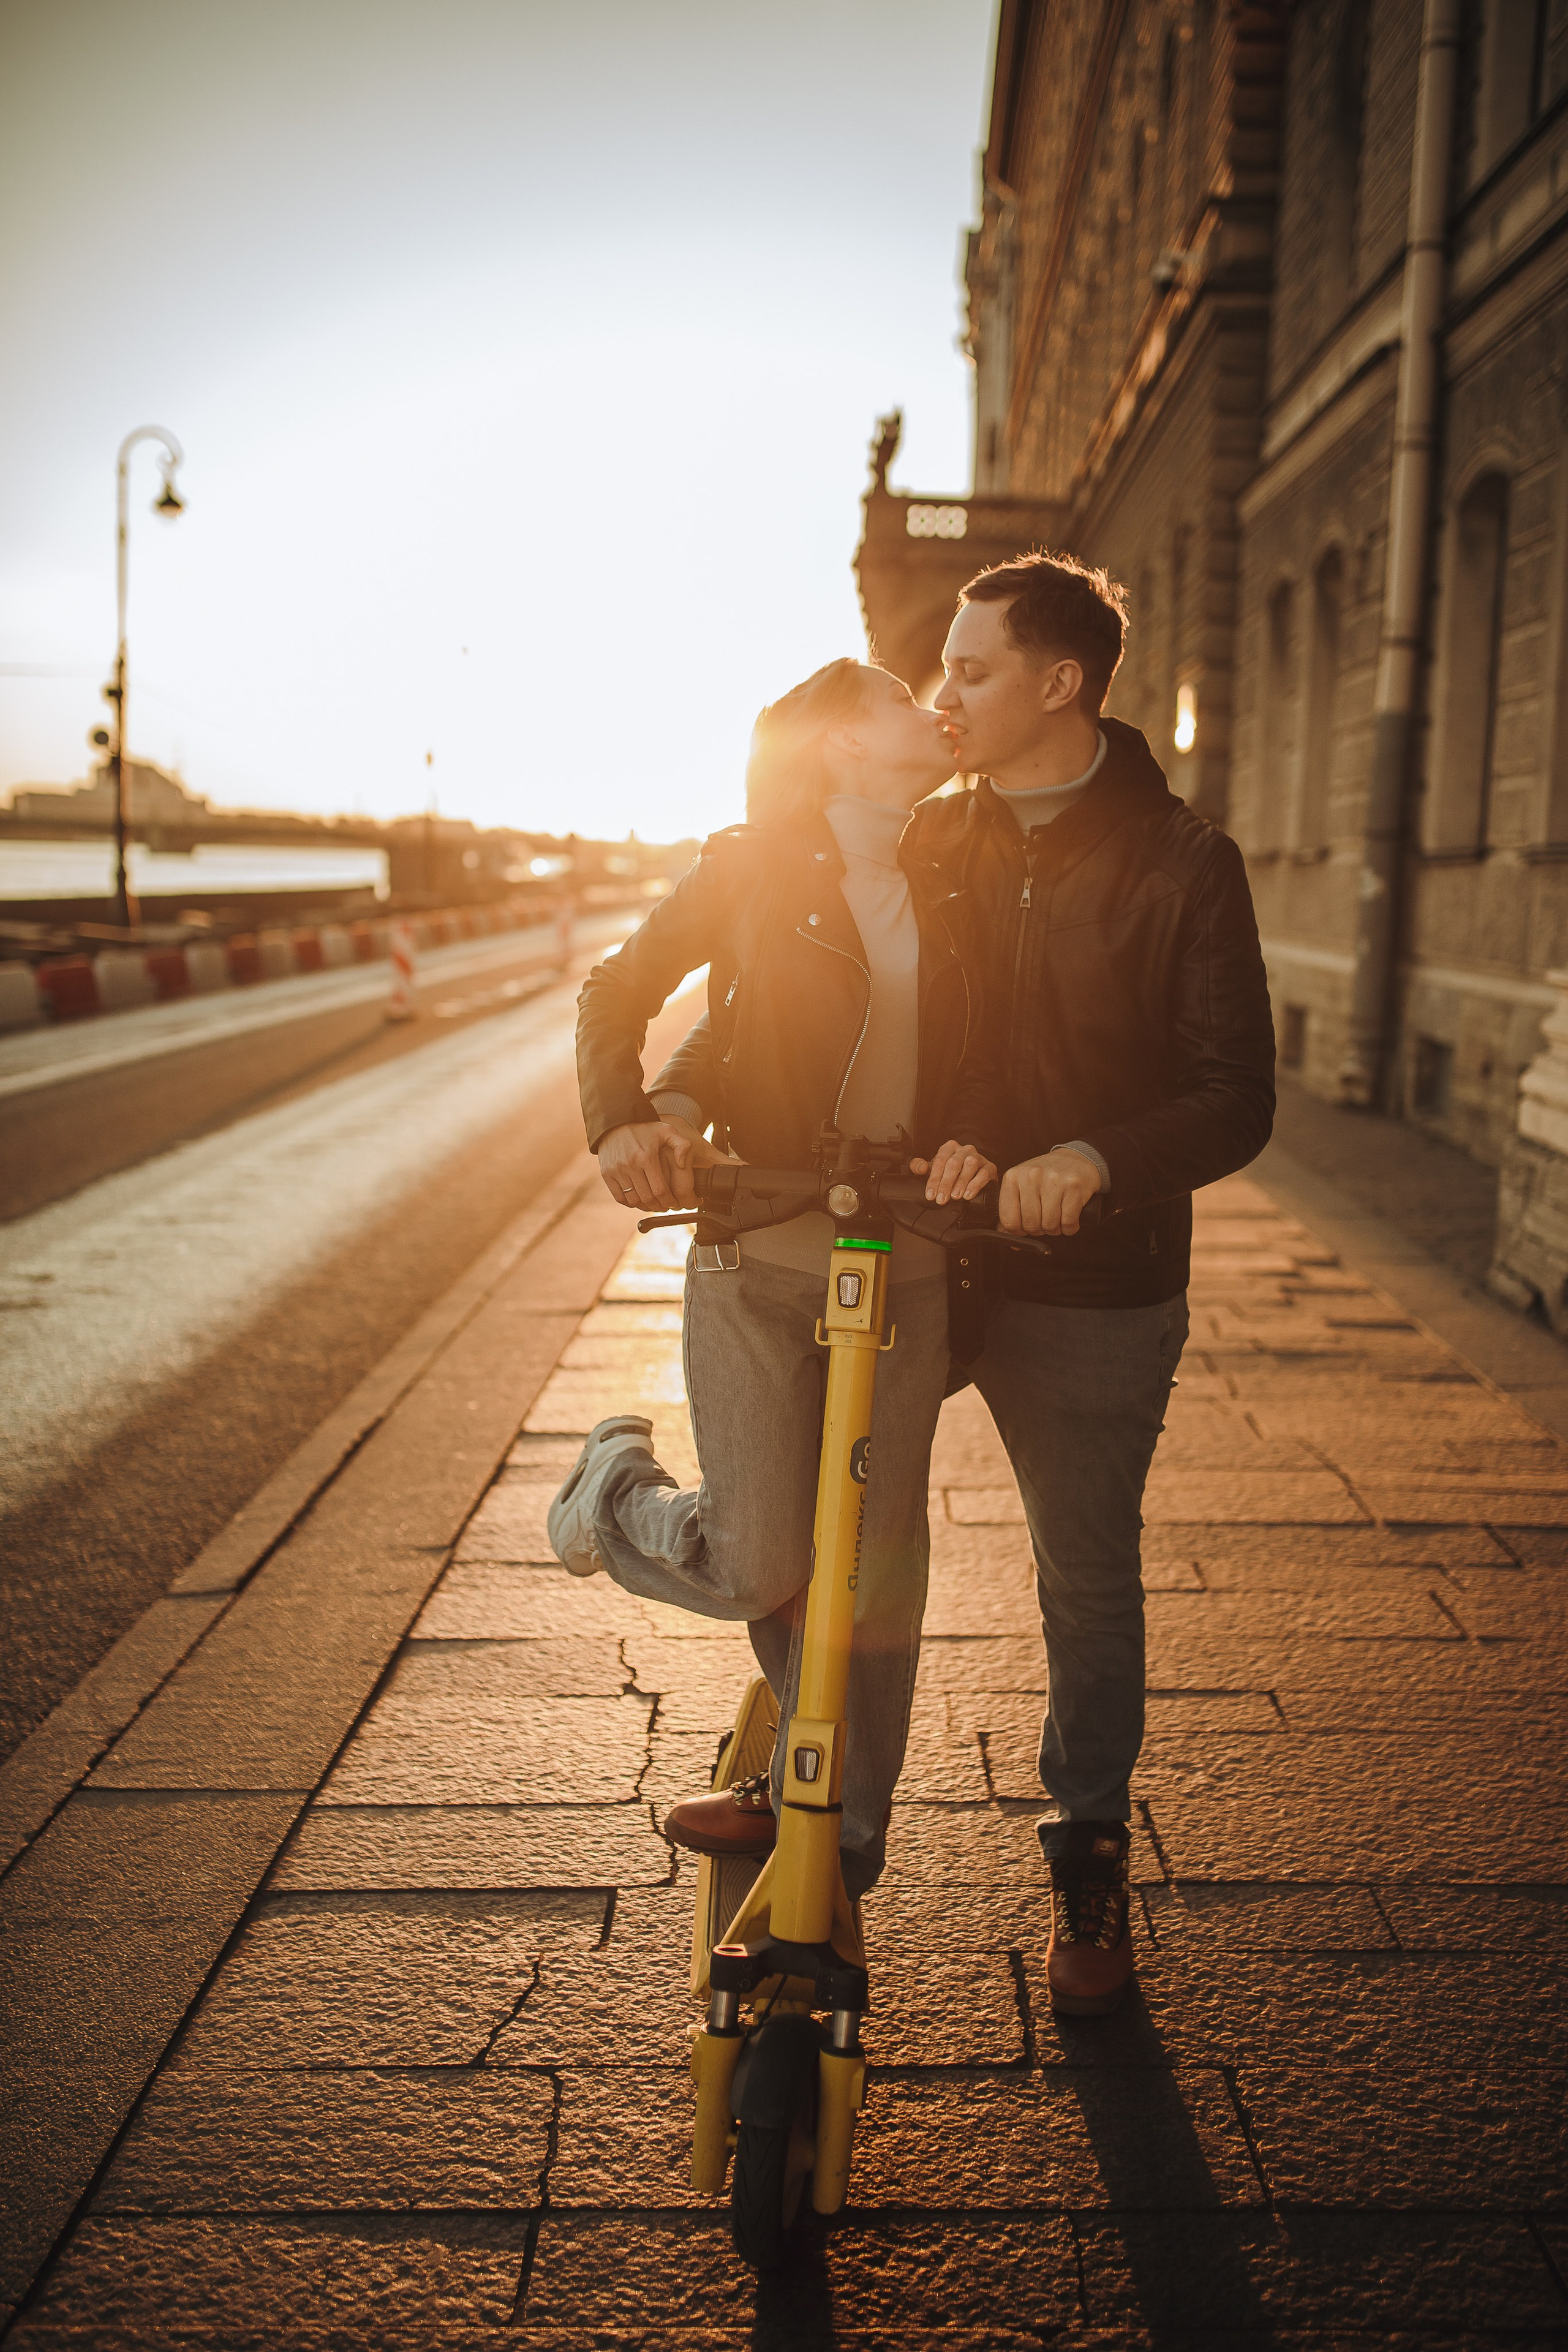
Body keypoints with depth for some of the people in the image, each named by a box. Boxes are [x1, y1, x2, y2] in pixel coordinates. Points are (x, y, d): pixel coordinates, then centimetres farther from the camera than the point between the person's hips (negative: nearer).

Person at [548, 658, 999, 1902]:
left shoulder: (950, 897, 10)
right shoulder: (750, 869, 0)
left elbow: (978, 1064, 13)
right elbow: (616, 992, 7)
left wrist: (971, 1147, -10)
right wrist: (625, 1122, -11)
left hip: (904, 1268, 4)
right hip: (758, 1255, -3)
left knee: (877, 1575, 6)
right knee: (752, 1568, -8)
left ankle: (833, 1824, 27)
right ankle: (616, 1479, 25)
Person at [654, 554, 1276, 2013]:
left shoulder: (1181, 866, -7)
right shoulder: (929, 842, 5)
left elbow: (1235, 1099, -12)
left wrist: (1093, 1159, -31)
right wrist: (672, 1098, -15)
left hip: (1093, 1291, -3)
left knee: (1088, 1579, 10)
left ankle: (1088, 1855, 34)